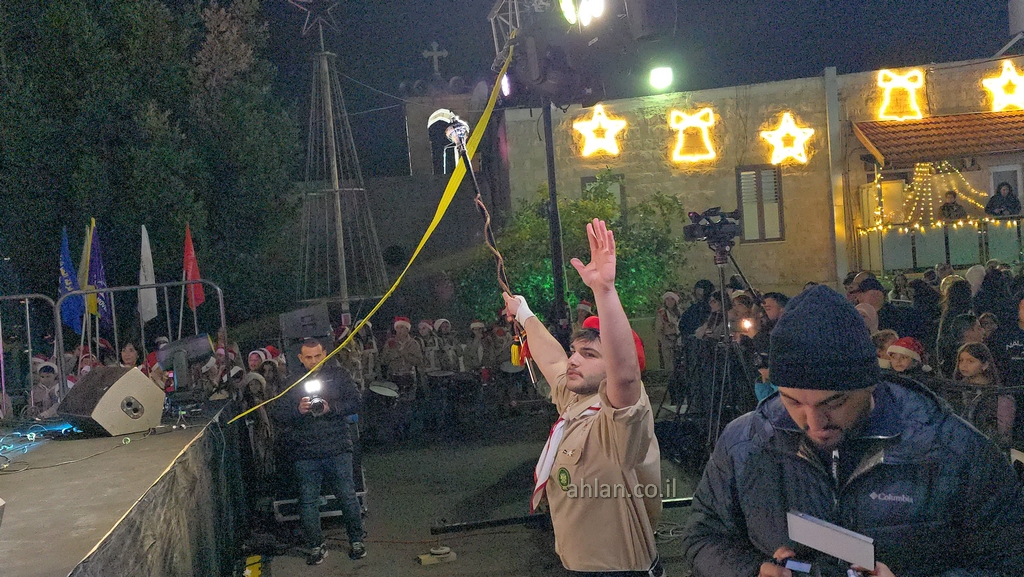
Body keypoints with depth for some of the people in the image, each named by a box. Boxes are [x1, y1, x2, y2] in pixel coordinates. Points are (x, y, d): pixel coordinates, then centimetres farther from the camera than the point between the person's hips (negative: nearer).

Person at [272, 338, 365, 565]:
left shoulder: (337, 375, 4)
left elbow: (356, 402, -2)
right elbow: (278, 414, 0)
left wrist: (331, 407, -17)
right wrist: (298, 409, -19)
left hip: (337, 449, -1)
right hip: (305, 454, 1)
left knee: (348, 496, 2)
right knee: (308, 501, 4)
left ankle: (356, 541, 19)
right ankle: (316, 545, 19)